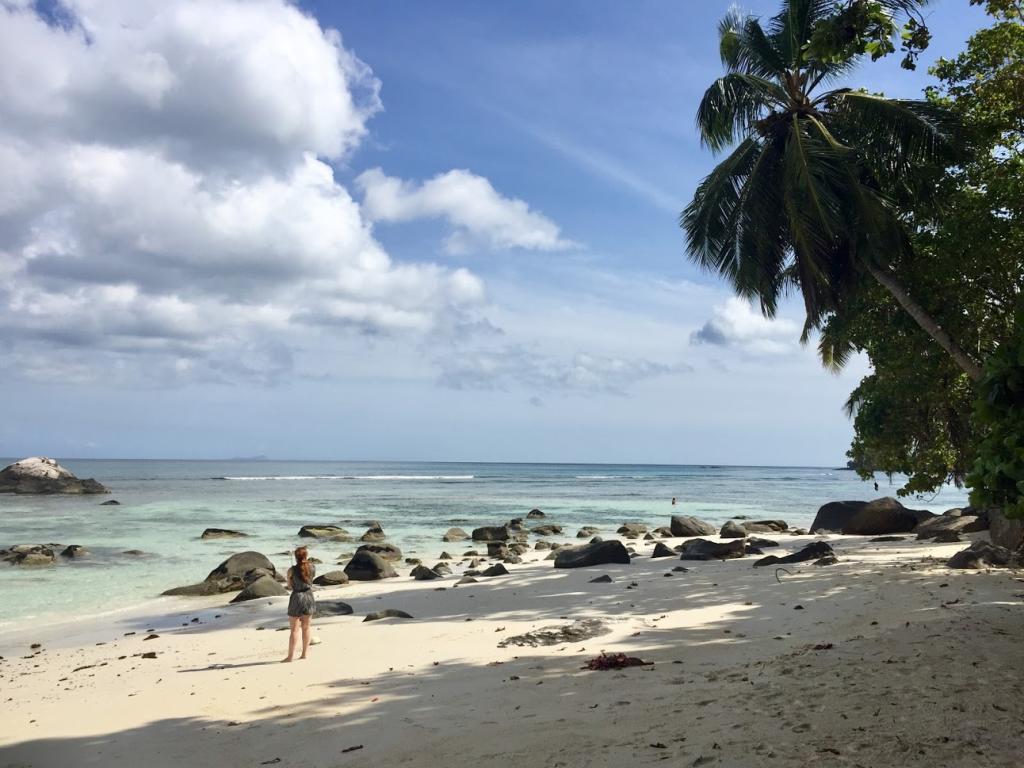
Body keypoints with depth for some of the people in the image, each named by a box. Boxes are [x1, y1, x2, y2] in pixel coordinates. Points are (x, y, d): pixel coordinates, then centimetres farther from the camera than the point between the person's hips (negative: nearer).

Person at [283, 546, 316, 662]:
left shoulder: (292, 570, -11)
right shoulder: (312, 568, -2)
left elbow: (289, 585, 0)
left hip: (297, 597, -3)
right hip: (309, 597, 3)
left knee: (294, 629, 1)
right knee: (306, 627, 14)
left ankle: (290, 656, 3)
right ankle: (304, 653, 19)